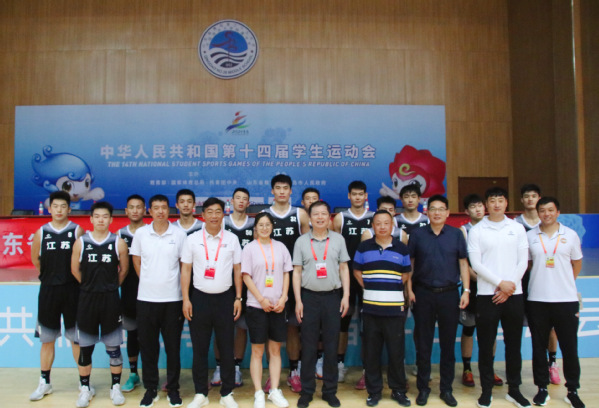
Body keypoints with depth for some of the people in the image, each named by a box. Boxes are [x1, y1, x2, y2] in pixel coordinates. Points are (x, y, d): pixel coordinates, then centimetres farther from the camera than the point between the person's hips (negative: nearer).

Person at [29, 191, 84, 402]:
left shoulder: (77, 231, -3)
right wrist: (51, 274, 12)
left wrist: (72, 277, 0)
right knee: (47, 339, 12)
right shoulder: (41, 232, 4)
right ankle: (44, 383, 26)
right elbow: (35, 260, 14)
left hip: (72, 289, -2)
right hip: (48, 290, 3)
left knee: (76, 338, 5)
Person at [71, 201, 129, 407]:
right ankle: (85, 389, 23)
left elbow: (124, 269, 6)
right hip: (87, 298, 1)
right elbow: (75, 269, 8)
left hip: (110, 299, -1)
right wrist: (91, 285, 11)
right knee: (85, 347, 9)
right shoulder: (81, 242, 0)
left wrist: (110, 286, 9)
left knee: (113, 346, 7)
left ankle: (116, 387, 20)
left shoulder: (119, 243, -3)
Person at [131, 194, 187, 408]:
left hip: (172, 298, -1)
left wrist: (184, 293, 3)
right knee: (147, 346, 9)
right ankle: (150, 388, 24)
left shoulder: (179, 234, -1)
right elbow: (136, 261, 12)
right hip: (146, 299, 1)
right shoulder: (140, 233, 2)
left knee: (173, 346, 7)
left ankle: (173, 388, 21)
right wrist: (148, 281, 8)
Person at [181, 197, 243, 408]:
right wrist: (186, 299, -3)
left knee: (226, 347, 6)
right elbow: (185, 270, 2)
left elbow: (237, 270, 6)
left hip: (225, 298, 0)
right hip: (200, 297, 0)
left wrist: (238, 298, 2)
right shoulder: (192, 239, 1)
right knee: (199, 348, 8)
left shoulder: (232, 239, 2)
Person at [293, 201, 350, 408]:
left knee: (331, 346, 6)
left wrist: (346, 296, -1)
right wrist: (298, 301, -2)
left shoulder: (338, 239, 5)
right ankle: (307, 391, 17)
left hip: (332, 296, 1)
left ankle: (330, 390, 19)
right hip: (309, 297, 0)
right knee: (308, 347, 5)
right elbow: (297, 272, 4)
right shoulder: (301, 241, 3)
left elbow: (344, 268, 7)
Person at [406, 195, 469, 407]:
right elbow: (409, 263, 5)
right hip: (423, 294, 0)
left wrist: (466, 290, -2)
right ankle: (423, 388, 20)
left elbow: (463, 263, 5)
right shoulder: (417, 234, 2)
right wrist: (409, 290, -1)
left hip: (449, 294, 1)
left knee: (448, 343, 8)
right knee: (423, 343, 7)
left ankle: (446, 389, 22)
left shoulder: (456, 234, 3)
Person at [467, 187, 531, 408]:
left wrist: (510, 287, -6)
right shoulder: (476, 231, 1)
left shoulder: (517, 228, 8)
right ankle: (486, 390, 15)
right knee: (486, 345, 4)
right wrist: (500, 283, -12)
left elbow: (523, 261, 4)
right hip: (487, 294, -2)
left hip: (514, 294, 2)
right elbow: (475, 264, -5)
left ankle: (514, 389, 22)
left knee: (514, 343, 9)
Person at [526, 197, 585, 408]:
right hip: (537, 300, 0)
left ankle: (573, 391, 20)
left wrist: (566, 283, 9)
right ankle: (542, 388, 20)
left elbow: (577, 262, 13)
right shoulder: (529, 236, 2)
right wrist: (540, 280, 5)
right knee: (539, 347, 7)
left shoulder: (571, 235, 3)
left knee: (569, 347, 5)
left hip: (566, 299, 0)